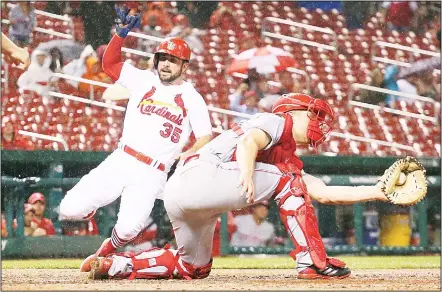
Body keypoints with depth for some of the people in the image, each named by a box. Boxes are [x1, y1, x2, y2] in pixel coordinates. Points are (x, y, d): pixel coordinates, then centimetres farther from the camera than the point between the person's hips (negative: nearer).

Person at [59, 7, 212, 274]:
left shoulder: (192, 99, 6)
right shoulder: (144, 80, 12)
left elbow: (206, 138, 2)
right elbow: (110, 63, 9)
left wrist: (191, 153, -17)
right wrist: (122, 32, -5)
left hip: (152, 175, -2)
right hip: (120, 161, 2)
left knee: (128, 229, -24)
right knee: (70, 210, -12)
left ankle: (104, 254, 11)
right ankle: (92, 208, 26)